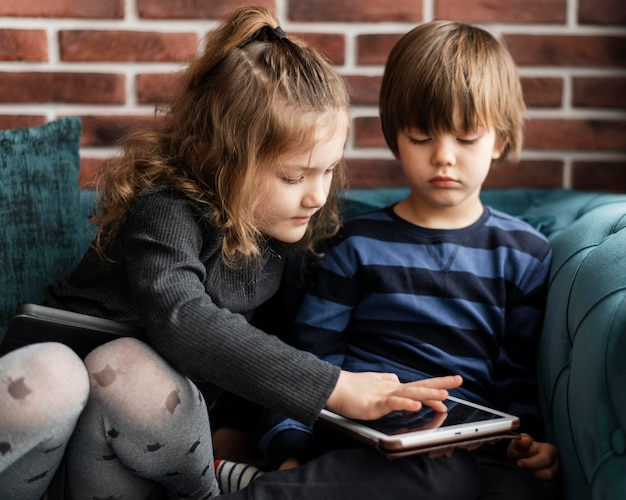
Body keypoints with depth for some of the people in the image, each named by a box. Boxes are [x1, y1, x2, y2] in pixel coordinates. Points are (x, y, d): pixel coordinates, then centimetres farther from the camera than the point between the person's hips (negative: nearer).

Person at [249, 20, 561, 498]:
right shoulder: (360, 244, 8)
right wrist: (290, 451, -12)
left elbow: (523, 374, 13)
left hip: (473, 437, 3)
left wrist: (532, 440, -8)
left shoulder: (525, 255, 13)